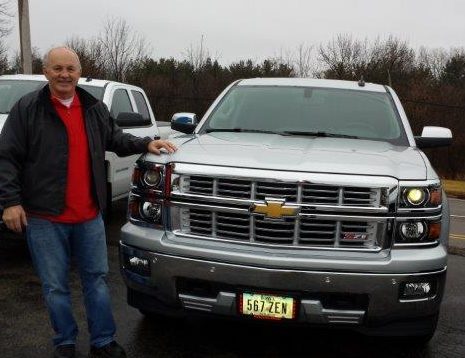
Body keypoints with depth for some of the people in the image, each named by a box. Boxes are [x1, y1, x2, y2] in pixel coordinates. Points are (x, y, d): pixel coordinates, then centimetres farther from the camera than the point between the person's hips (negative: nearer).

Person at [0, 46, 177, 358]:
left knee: (97, 279, 11)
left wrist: (146, 144, 4)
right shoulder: (27, 109, -4)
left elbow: (116, 139, 20)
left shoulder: (95, 109, 9)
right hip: (45, 218, -3)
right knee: (55, 287, 7)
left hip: (90, 216, 4)